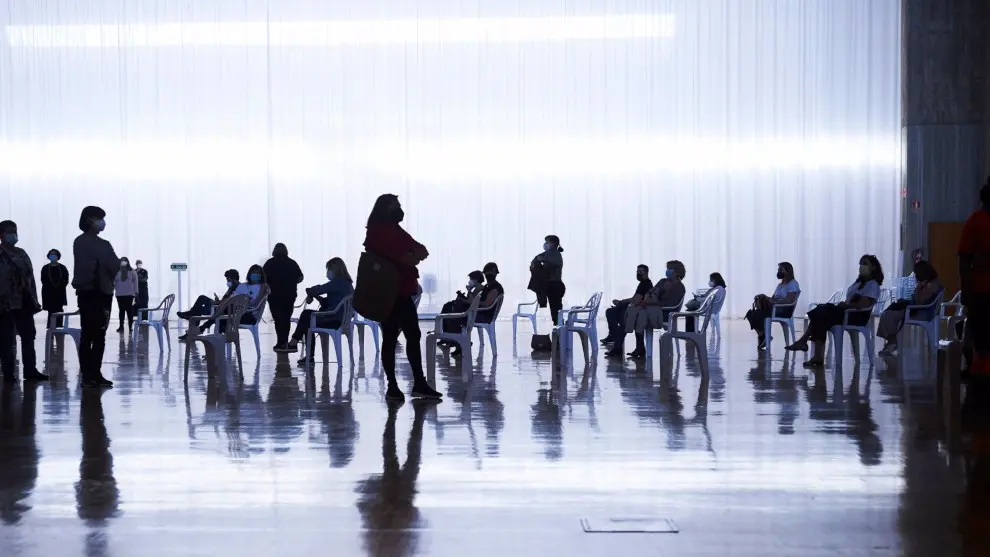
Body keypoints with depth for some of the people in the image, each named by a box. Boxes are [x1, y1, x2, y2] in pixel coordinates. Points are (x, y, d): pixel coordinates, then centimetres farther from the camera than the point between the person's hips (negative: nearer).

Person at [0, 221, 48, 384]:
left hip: (23, 301, 6)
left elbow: (30, 276, 14)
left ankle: (30, 370, 6)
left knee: (28, 336, 3)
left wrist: (34, 299, 10)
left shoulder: (21, 253, 14)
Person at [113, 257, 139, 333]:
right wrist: (112, 290, 3)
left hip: (129, 294, -1)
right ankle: (121, 326, 11)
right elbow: (114, 282, 6)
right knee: (121, 310, 5)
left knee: (129, 310, -4)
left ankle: (130, 326, 1)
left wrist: (136, 292, 0)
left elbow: (135, 281, 3)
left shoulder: (132, 271, 2)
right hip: (119, 294, 1)